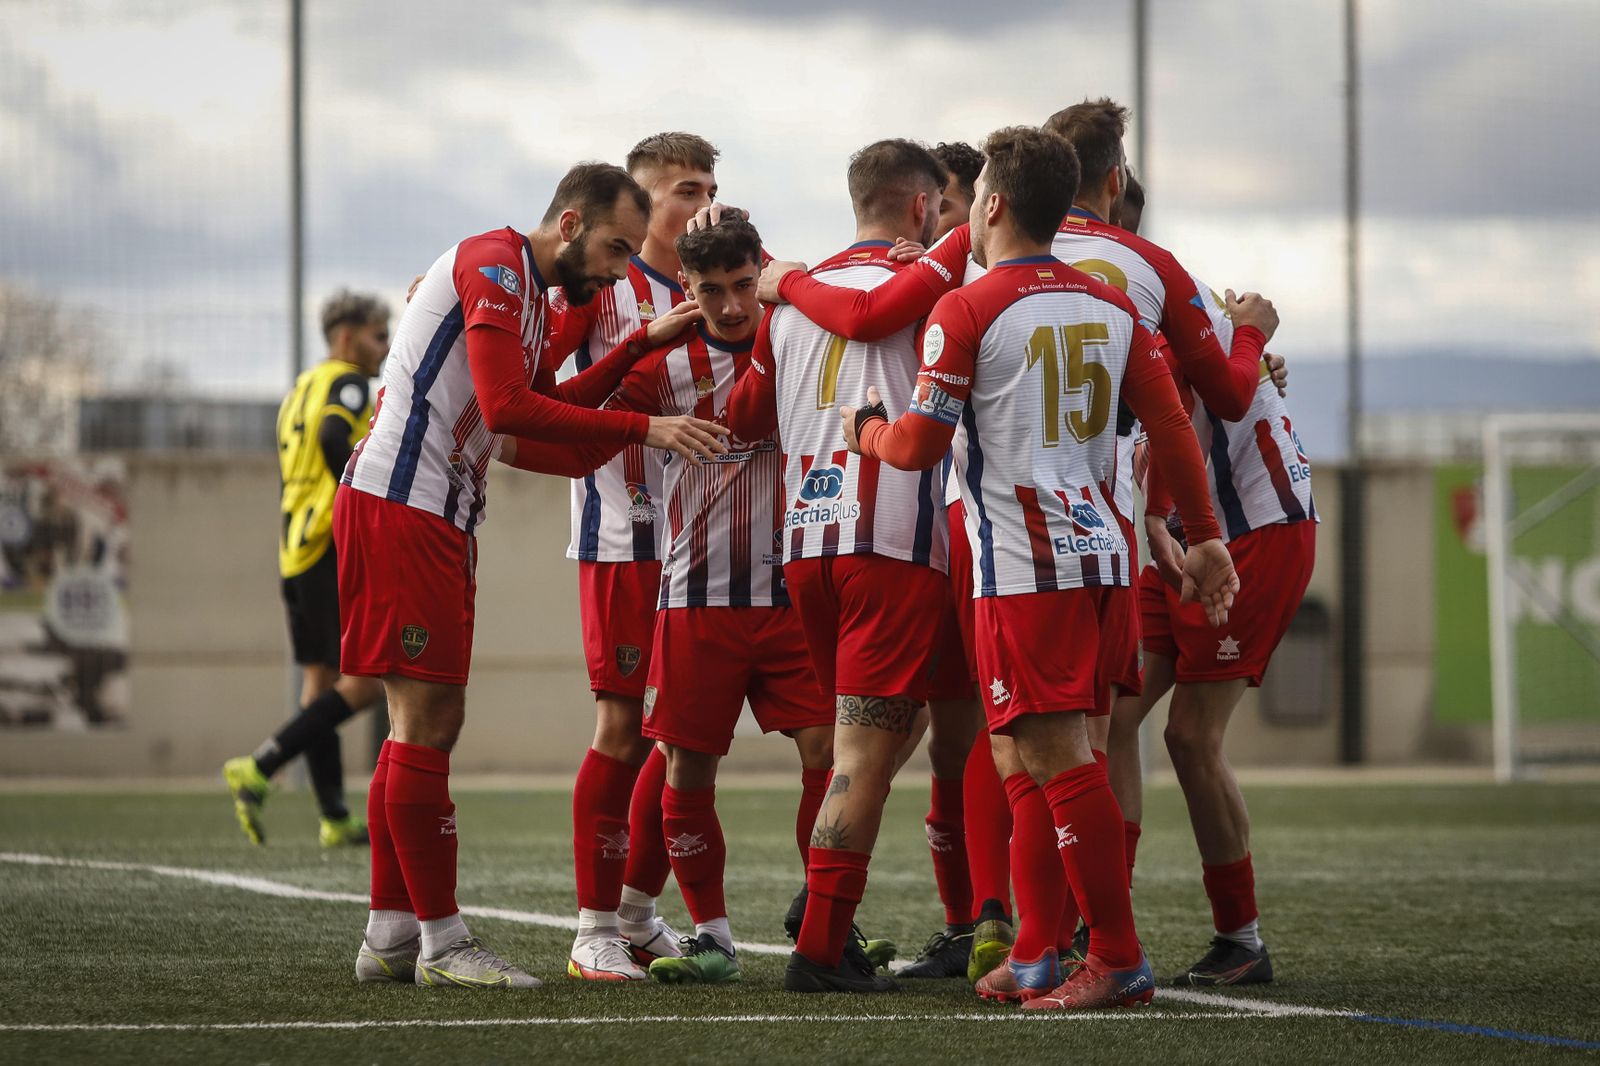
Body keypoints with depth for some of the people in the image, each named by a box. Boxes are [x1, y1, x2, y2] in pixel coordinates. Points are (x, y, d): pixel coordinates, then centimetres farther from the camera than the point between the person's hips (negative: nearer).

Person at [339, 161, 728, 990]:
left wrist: (642, 348, 14)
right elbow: (509, 407, -21)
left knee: (428, 725, 10)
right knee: (426, 723, -8)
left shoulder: (529, 292, 20)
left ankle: (389, 936, 13)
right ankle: (441, 942, -6)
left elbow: (544, 407, 19)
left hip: (437, 516, 11)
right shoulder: (493, 265, -12)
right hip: (398, 508, -11)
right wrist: (645, 429, -21)